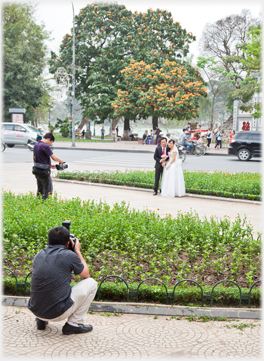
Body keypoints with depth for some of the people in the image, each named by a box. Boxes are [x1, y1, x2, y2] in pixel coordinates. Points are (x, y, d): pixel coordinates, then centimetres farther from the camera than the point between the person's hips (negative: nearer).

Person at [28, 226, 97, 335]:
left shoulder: (39, 255, 8)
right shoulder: (70, 256, -8)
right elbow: (86, 275, 11)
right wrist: (77, 251, 21)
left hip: (35, 311, 6)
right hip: (58, 313, -6)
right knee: (91, 283, 12)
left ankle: (42, 320, 20)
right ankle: (74, 324, 8)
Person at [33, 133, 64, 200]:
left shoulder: (36, 145, 12)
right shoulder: (45, 146, -17)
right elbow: (54, 158, -17)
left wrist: (49, 165, 19)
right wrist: (60, 161, 2)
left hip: (37, 170, 9)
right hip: (44, 172, -9)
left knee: (40, 190, 18)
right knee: (48, 190, 1)